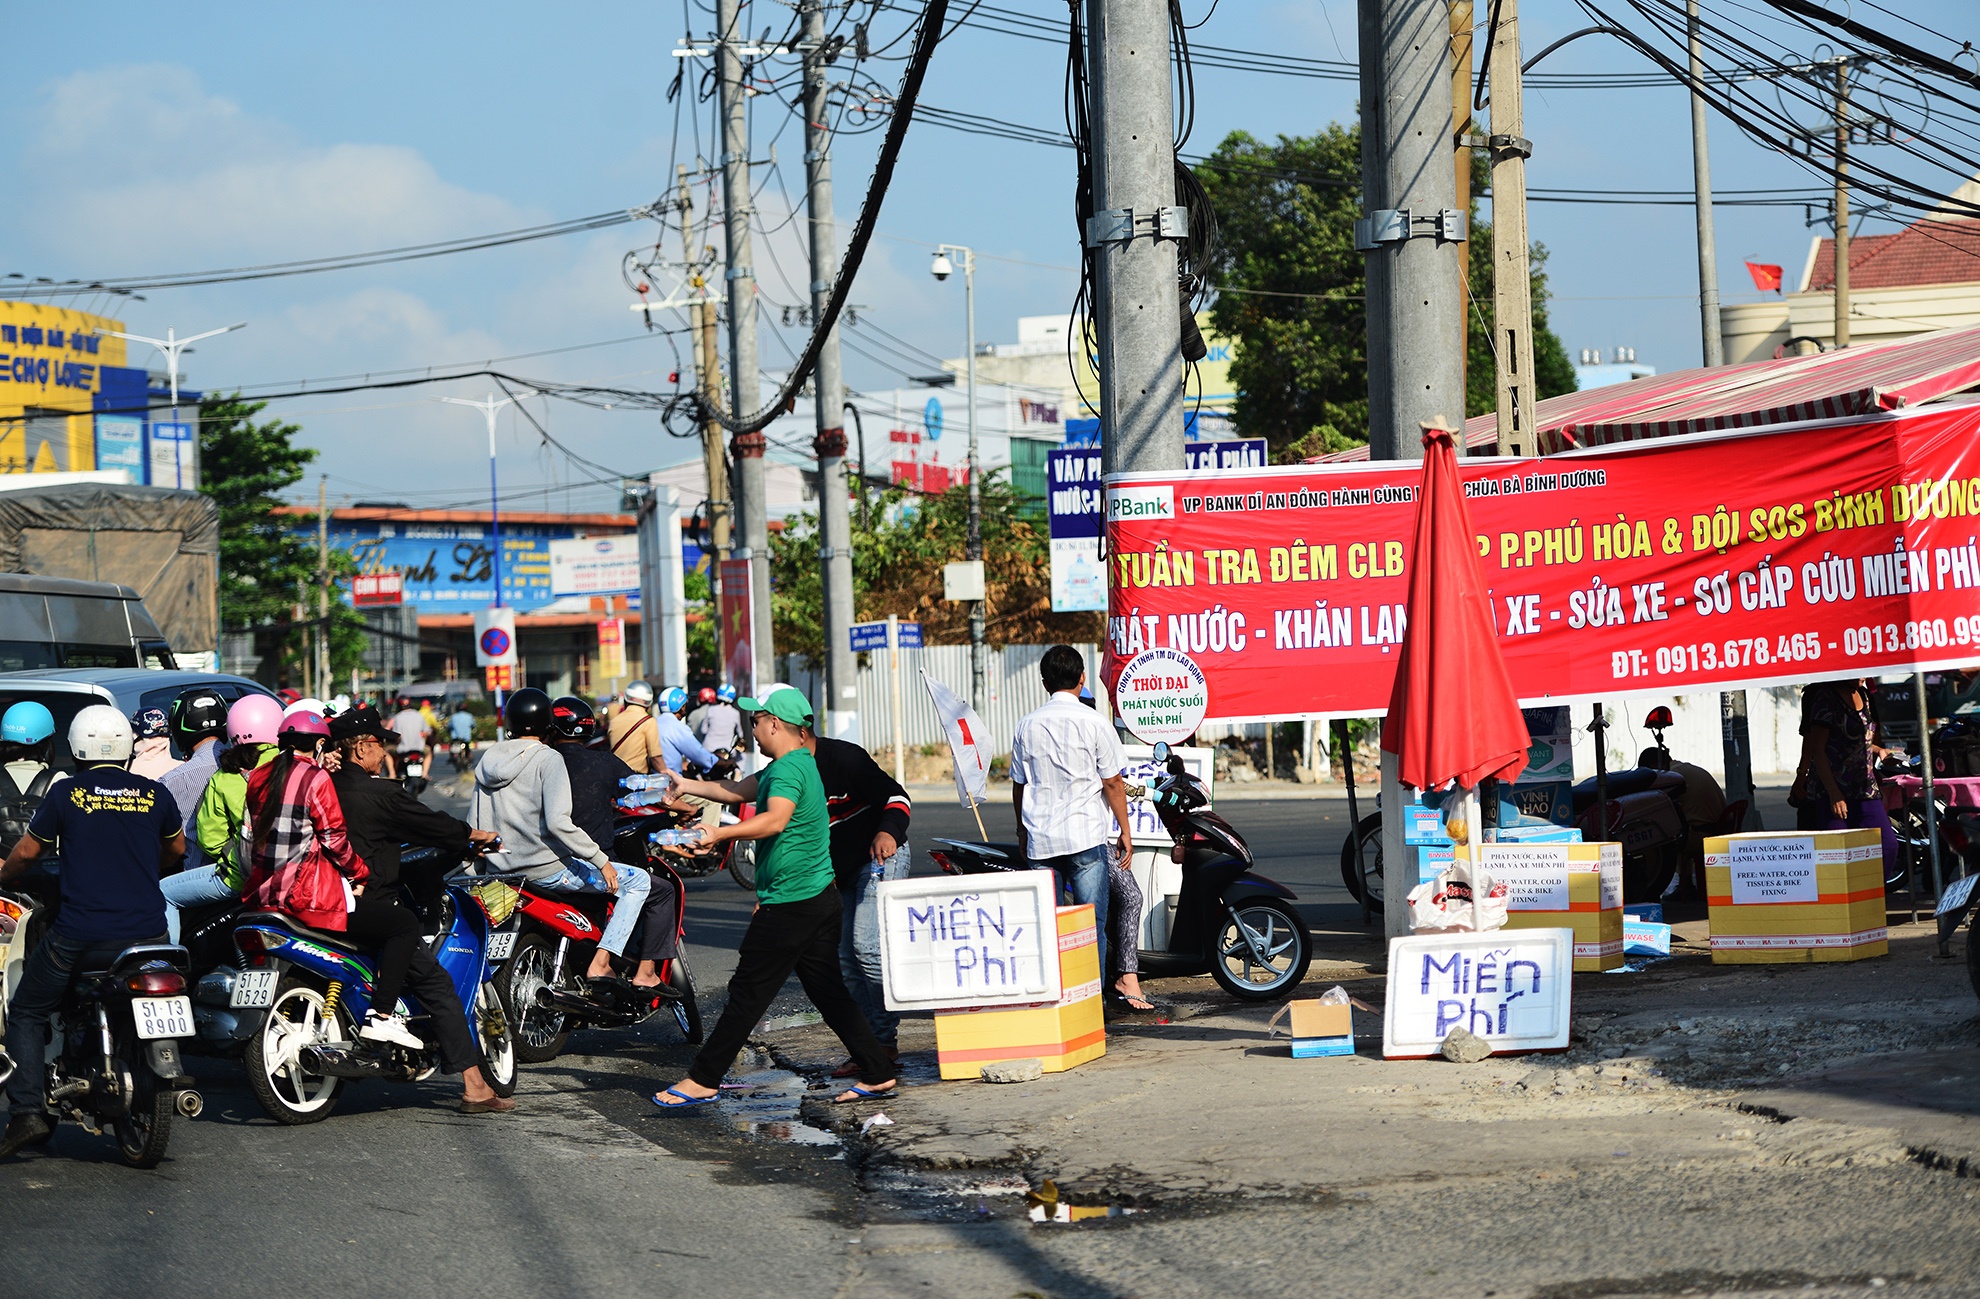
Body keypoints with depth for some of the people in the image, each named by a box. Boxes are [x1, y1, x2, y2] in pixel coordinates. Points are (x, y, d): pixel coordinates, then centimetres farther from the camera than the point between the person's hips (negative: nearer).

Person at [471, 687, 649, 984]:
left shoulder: (488, 759, 8)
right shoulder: (547, 759, -12)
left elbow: (473, 825, 8)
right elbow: (557, 822, -23)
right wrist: (601, 860, -19)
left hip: (500, 868, 8)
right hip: (546, 869, -8)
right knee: (639, 881, -2)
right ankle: (600, 964, -13)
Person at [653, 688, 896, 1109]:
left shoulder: (789, 768, -16)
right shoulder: (801, 763, 17)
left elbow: (775, 820, -34)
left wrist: (720, 834, -36)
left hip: (789, 902, -10)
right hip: (819, 896, 10)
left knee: (747, 992, -3)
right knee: (828, 992, 11)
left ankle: (702, 1080, 2)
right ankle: (878, 1074, 9)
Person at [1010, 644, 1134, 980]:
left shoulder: (1026, 725, 7)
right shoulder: (1092, 722, -4)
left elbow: (1018, 785, 14)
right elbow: (1113, 783, -2)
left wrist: (1022, 832, 26)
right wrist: (1125, 831, 7)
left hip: (1040, 840, 4)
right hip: (1086, 836, -4)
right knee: (1091, 925, 0)